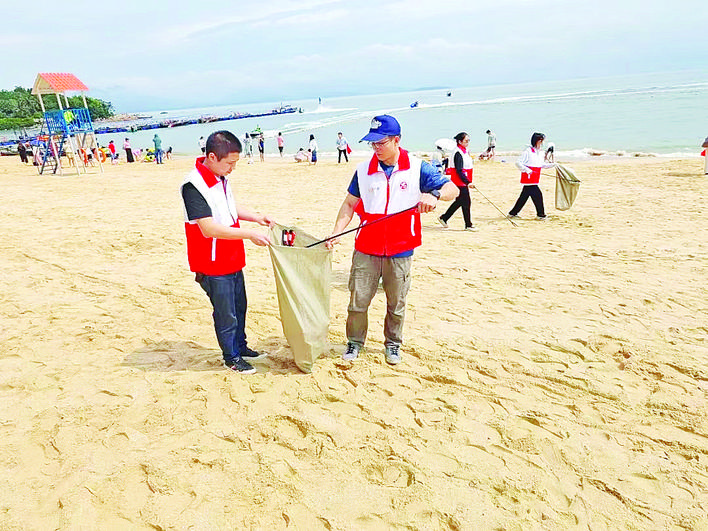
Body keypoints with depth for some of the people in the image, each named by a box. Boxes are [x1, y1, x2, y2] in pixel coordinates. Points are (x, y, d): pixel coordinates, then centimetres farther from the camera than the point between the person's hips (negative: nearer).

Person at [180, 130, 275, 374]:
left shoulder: (220, 177, 4)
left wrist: (256, 216, 7)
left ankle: (240, 347, 40)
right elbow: (208, 228, -29)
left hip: (232, 260, 9)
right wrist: (249, 233, -29)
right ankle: (231, 357, 26)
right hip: (213, 265, -9)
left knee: (239, 306, 21)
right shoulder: (193, 186, -24)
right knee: (226, 313, 6)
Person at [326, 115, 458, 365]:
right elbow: (350, 204, 7)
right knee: (358, 300, 3)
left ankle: (393, 344, 33)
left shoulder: (417, 168, -3)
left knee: (396, 304, 12)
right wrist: (336, 232, -6)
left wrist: (433, 194, -27)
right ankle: (354, 342, 25)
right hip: (366, 250, 1)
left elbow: (452, 189, -5)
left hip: (400, 252, -1)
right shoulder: (363, 170, 3)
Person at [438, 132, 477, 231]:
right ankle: (468, 225, 8)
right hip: (460, 182, -10)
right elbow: (459, 171, -23)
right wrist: (468, 182, -26)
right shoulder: (458, 154, -18)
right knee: (466, 202, -3)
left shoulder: (464, 151, 12)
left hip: (463, 182, 10)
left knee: (459, 201, 16)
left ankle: (444, 218, 26)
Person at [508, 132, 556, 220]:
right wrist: (527, 170, -26)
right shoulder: (528, 151, -13)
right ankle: (540, 215, 7)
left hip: (534, 179, 9)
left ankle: (513, 213, 20)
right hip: (529, 178, -9)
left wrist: (552, 165, 15)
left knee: (524, 196, 12)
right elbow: (518, 163, -16)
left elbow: (541, 165, 24)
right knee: (537, 195, -6)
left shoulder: (539, 152, 14)